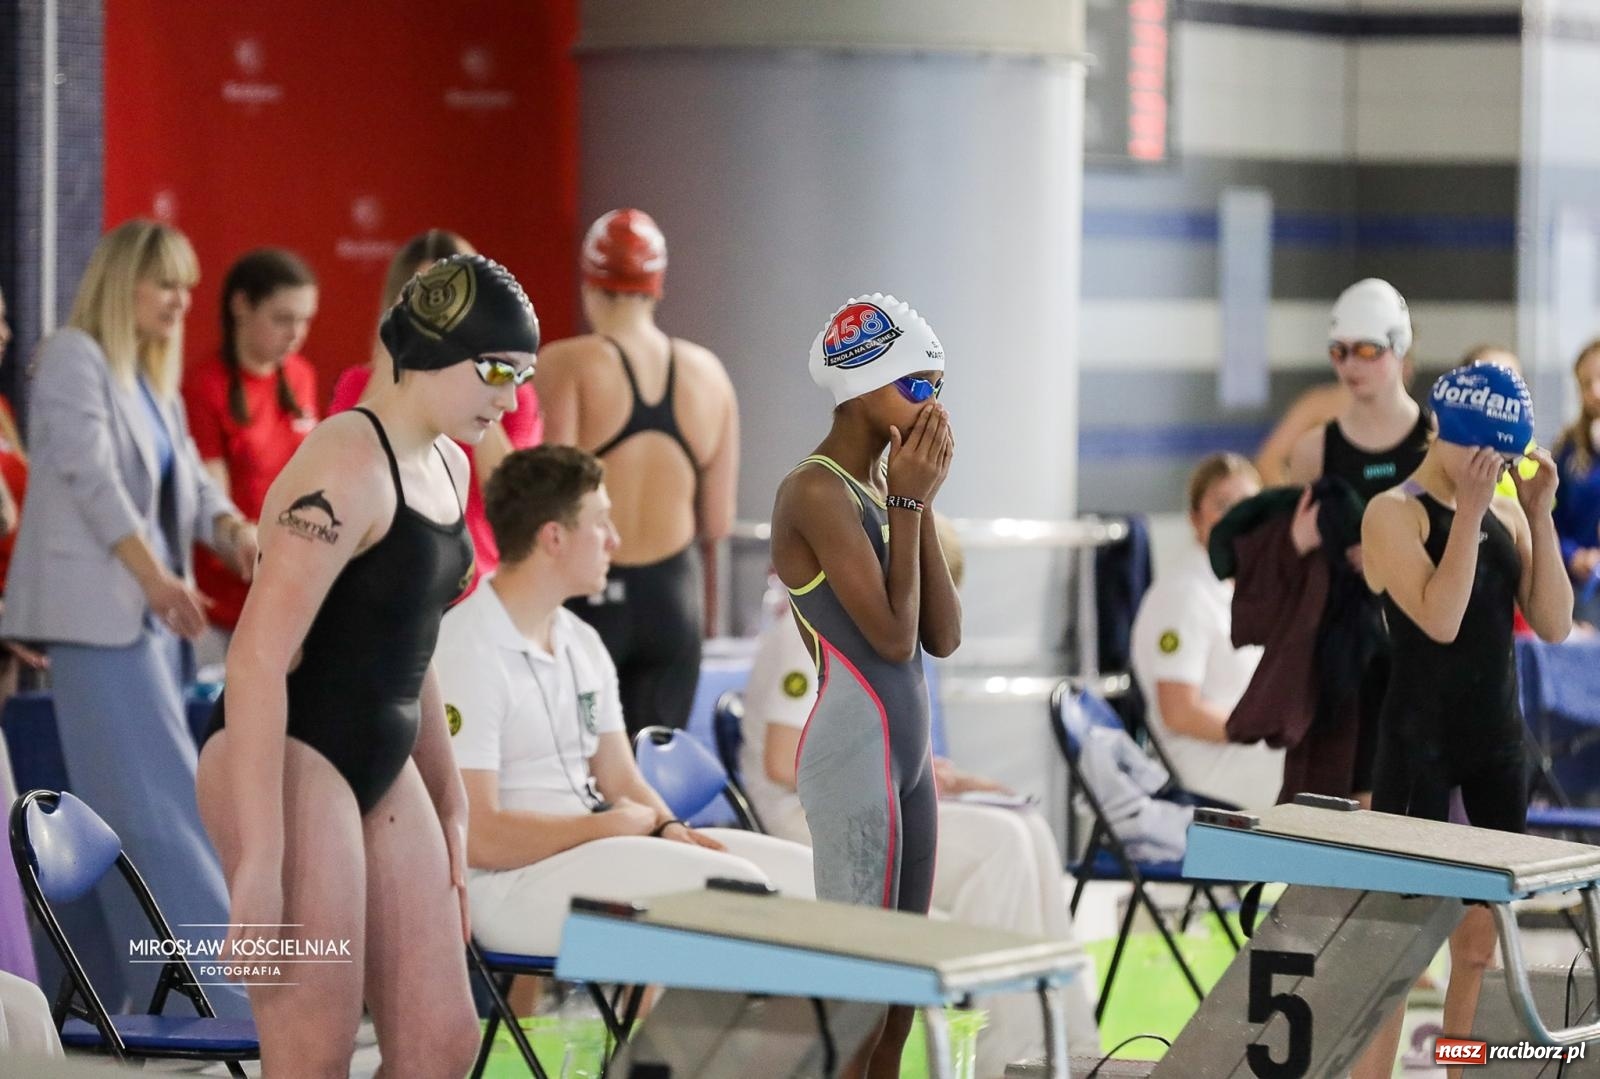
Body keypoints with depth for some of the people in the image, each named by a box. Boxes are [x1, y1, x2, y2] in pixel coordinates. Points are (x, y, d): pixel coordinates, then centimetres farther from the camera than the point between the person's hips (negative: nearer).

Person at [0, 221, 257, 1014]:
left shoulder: (154, 377, 19)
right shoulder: (73, 359, -7)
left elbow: (188, 482, 13)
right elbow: (91, 474, -16)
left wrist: (233, 529, -8)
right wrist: (154, 575, -22)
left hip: (149, 613, 9)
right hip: (98, 611, -9)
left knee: (127, 809, 8)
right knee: (162, 800, -12)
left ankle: (111, 988, 12)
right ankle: (222, 987, -15)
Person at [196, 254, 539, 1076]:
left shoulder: (448, 468, 14)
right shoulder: (347, 467, -16)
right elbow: (259, 659, -22)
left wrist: (449, 805, 26)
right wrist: (259, 862, -26)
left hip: (382, 771, 9)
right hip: (286, 761, -9)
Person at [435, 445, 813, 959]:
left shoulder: (582, 643, 15)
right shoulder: (467, 654, -14)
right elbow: (477, 837, -19)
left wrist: (667, 827, -6)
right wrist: (613, 824, -10)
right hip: (509, 882, -9)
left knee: (811, 874, -2)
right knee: (736, 884, -26)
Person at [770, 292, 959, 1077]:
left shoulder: (881, 491, 13)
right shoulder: (816, 493, -13)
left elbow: (942, 637, 7)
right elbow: (891, 636, -18)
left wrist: (921, 502, 1)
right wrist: (909, 504, -12)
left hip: (906, 749, 9)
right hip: (853, 753, -9)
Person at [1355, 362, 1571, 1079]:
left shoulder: (1506, 515, 9)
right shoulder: (1394, 514, -8)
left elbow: (1553, 624, 1)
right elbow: (1440, 619, -20)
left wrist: (1540, 513, -4)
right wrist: (1468, 512, -19)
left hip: (1498, 742, 6)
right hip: (1419, 743, -6)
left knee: (1481, 943, 6)